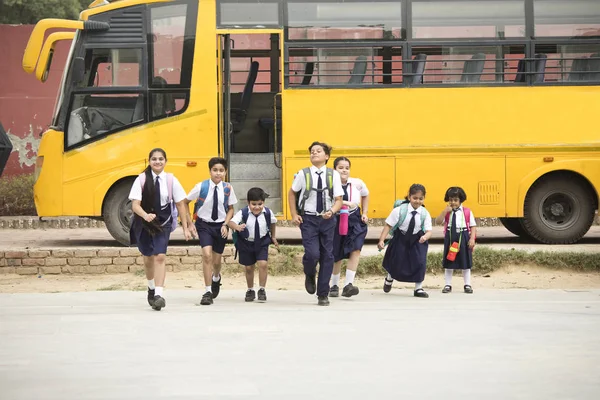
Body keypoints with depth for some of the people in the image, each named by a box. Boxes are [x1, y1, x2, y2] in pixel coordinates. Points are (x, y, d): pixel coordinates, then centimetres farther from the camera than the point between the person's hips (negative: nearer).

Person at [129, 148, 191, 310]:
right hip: (144, 224, 1)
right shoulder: (141, 180, -9)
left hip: (163, 223, -1)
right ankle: (151, 288, 40)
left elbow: (180, 204, 1)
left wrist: (185, 228, 1)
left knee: (160, 256, -17)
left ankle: (158, 295, -19)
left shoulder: (171, 180, -6)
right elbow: (135, 204, -13)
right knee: (148, 258, 15)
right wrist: (146, 215, -34)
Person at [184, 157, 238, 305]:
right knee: (207, 255, -20)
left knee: (216, 260, 11)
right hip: (204, 225, -2)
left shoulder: (228, 188, -8)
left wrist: (225, 224, -7)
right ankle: (208, 292, -13)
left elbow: (230, 209, 7)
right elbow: (184, 203, -1)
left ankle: (216, 278, 48)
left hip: (220, 226, 2)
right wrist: (190, 223, -2)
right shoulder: (201, 187, -13)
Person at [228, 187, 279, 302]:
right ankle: (250, 290, 30)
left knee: (263, 264, -15)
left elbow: (273, 222, 8)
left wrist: (273, 237, 19)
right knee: (249, 267, 10)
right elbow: (231, 222, -35)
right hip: (246, 243, 0)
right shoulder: (243, 213, -22)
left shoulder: (268, 213, -14)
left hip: (262, 242, 0)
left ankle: (262, 289, 0)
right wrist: (237, 227, -57)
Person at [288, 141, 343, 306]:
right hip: (308, 218, -1)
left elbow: (338, 200, 0)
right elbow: (292, 193, 13)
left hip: (327, 219, 1)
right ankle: (310, 275, 20)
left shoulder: (333, 175, -1)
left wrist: (331, 211, -20)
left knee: (327, 256, 3)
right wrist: (294, 214, 6)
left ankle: (323, 294, 14)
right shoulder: (303, 174, -1)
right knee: (312, 254, -15)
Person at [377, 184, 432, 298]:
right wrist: (381, 240, -23)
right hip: (400, 239, -1)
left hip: (417, 241, 1)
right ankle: (389, 279, 47)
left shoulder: (425, 214, -13)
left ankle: (418, 288, 8)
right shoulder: (400, 210, -19)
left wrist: (425, 237, -38)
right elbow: (388, 225, -16)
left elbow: (428, 231, -14)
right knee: (396, 263, 10)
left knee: (420, 262, -13)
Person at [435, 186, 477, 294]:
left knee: (465, 262, 8)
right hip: (450, 238, 1)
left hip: (463, 238, -1)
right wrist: (445, 211, -16)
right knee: (449, 263, 7)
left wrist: (472, 239, -11)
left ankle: (467, 285, 19)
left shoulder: (467, 212, -3)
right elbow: (438, 221, -9)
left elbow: (473, 226, -1)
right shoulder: (447, 212, 2)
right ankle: (448, 285, 17)